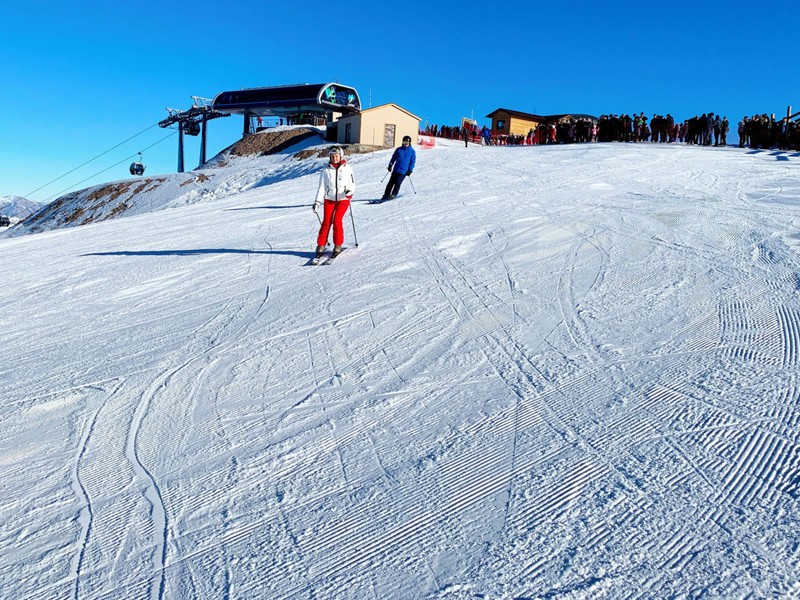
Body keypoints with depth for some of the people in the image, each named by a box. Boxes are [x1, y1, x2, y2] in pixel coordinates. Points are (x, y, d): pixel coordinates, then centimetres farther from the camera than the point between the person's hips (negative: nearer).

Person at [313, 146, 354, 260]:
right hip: (329, 199, 2)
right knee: (326, 222, -6)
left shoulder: (347, 169, -2)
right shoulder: (326, 170, 0)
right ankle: (321, 246, 5)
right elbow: (322, 187, 1)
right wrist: (317, 202, -5)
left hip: (343, 199, -1)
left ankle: (338, 246, 1)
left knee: (337, 221, -14)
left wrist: (349, 190, -21)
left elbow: (352, 184, 2)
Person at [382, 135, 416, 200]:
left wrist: (410, 170, -5)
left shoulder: (412, 152, 3)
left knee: (397, 183, -16)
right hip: (396, 170, 3)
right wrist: (390, 165, 4)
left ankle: (393, 195, -9)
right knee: (391, 182, 3)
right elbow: (393, 158, 15)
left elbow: (413, 162, 4)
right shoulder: (399, 150, 9)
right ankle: (386, 195, 11)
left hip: (404, 171, -3)